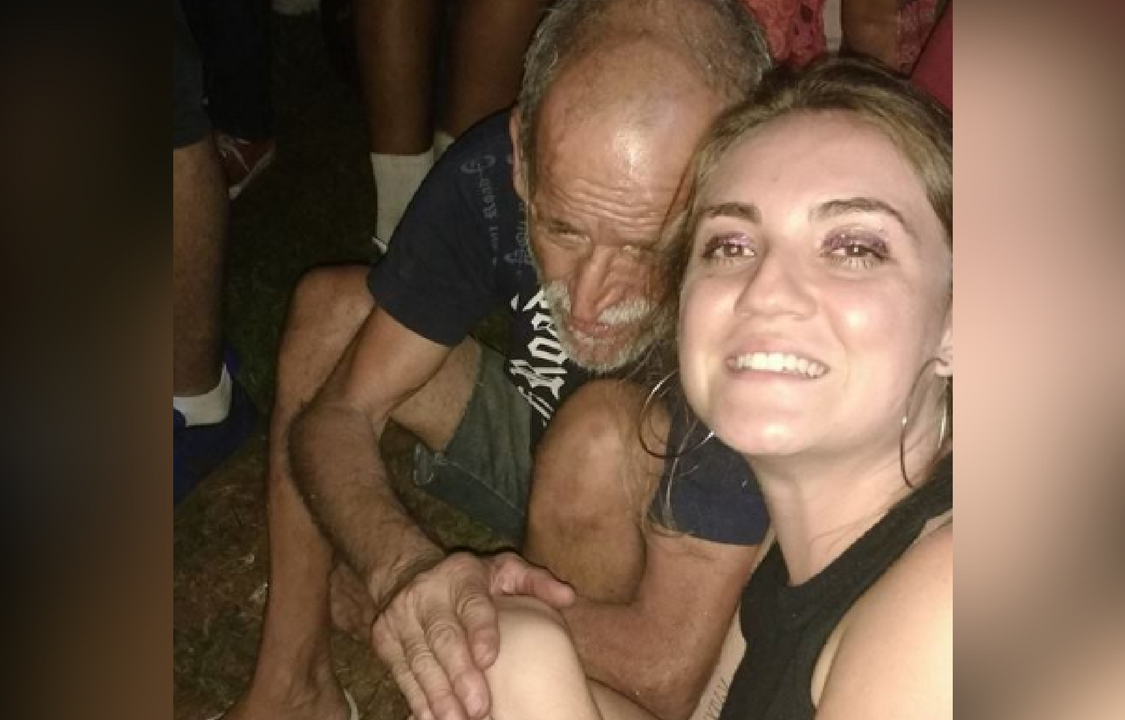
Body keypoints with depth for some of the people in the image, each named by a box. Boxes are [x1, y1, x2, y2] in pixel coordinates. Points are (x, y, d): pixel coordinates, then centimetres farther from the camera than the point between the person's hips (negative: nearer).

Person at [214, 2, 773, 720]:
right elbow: (332, 416, -19)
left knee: (603, 426, -34)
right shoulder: (488, 175, -26)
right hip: (548, 459, 4)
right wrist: (407, 567, -40)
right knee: (330, 305, -8)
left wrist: (399, 592, -35)